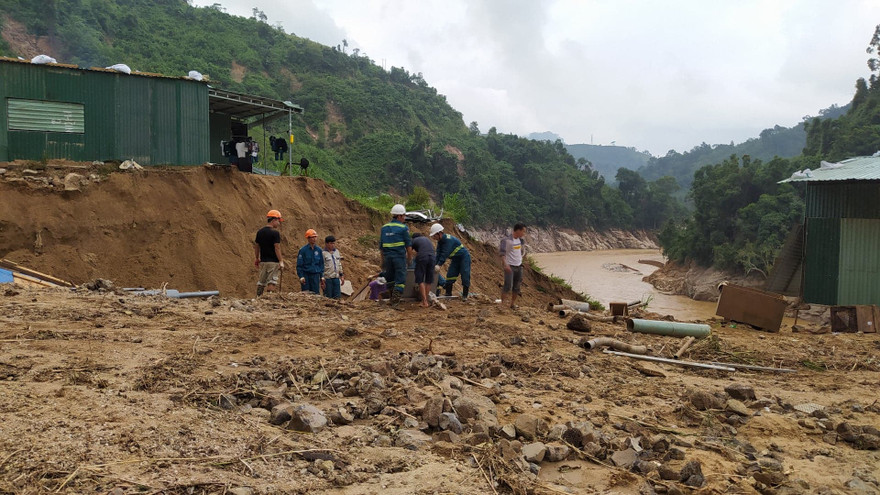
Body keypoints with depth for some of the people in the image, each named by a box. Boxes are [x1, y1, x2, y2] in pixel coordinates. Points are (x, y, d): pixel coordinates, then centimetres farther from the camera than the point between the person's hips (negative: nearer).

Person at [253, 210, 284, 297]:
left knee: (261, 282, 13)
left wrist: (257, 258, 25)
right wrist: (281, 261, -11)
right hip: (273, 262, -7)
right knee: (272, 282, -4)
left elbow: (256, 246, 15)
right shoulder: (275, 233, -13)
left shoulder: (260, 232, 8)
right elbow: (277, 248, -15)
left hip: (263, 261, 7)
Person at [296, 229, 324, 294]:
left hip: (316, 275, 3)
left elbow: (321, 264, 14)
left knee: (316, 293, 4)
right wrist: (301, 276, -10)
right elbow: (299, 265, -3)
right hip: (306, 275, -3)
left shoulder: (319, 250, 6)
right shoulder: (303, 250, -5)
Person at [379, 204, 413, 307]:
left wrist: (383, 260, 20)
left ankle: (391, 300, 19)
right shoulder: (403, 228, -6)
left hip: (387, 257, 5)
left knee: (390, 279, 16)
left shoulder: (384, 228, 10)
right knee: (400, 280, 0)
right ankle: (395, 301, -7)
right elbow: (409, 246, -5)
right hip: (400, 257, -5)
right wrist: (409, 259, 7)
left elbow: (381, 246, 13)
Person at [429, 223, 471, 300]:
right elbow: (438, 254, -4)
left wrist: (439, 265, -40)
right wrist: (435, 265, -15)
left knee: (465, 275, -10)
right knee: (450, 274, 1)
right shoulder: (440, 242, -1)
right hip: (455, 259, 9)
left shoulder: (449, 239, -29)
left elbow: (445, 253, -35)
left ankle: (465, 295, -6)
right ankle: (448, 293, 6)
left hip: (464, 257, -9)